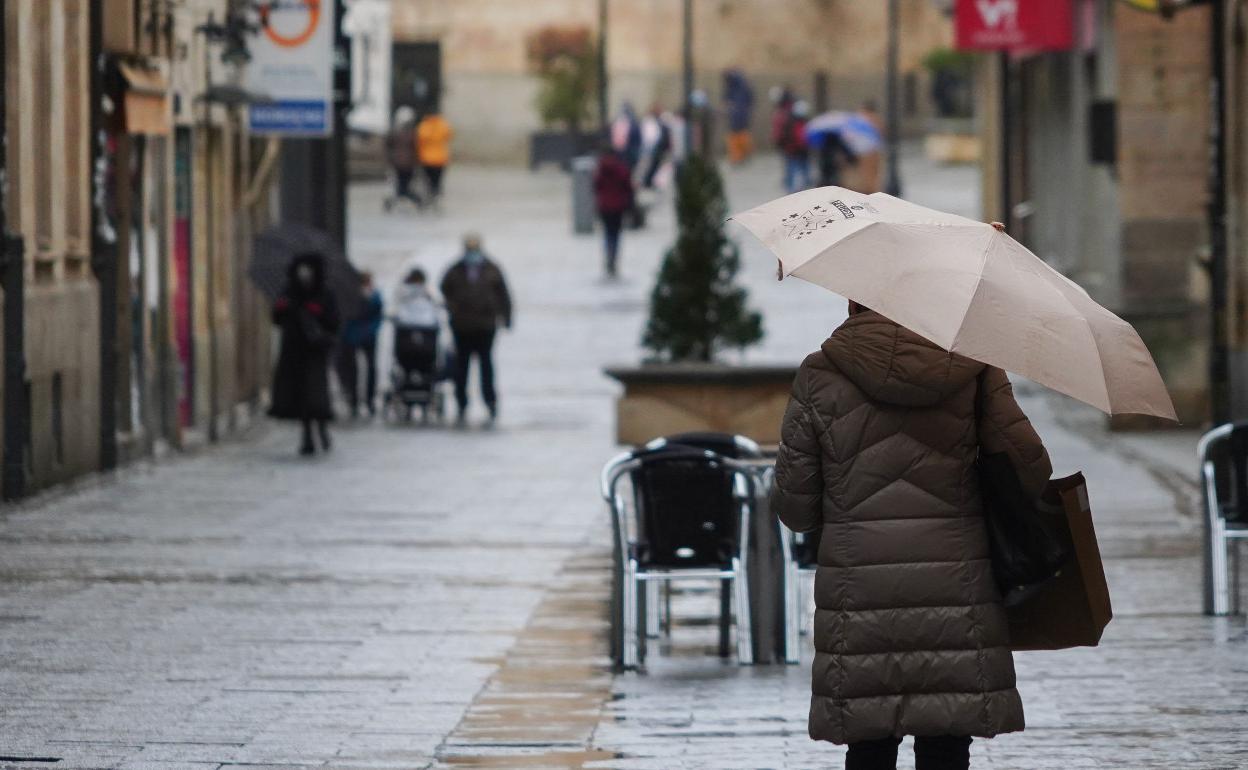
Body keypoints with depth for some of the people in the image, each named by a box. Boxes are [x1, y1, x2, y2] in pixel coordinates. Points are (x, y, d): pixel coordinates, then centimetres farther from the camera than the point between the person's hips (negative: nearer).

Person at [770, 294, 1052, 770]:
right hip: (954, 587, 0)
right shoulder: (971, 368, 3)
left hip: (858, 599, 0)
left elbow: (794, 506, 2)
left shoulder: (820, 375, 1)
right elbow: (1029, 467, -3)